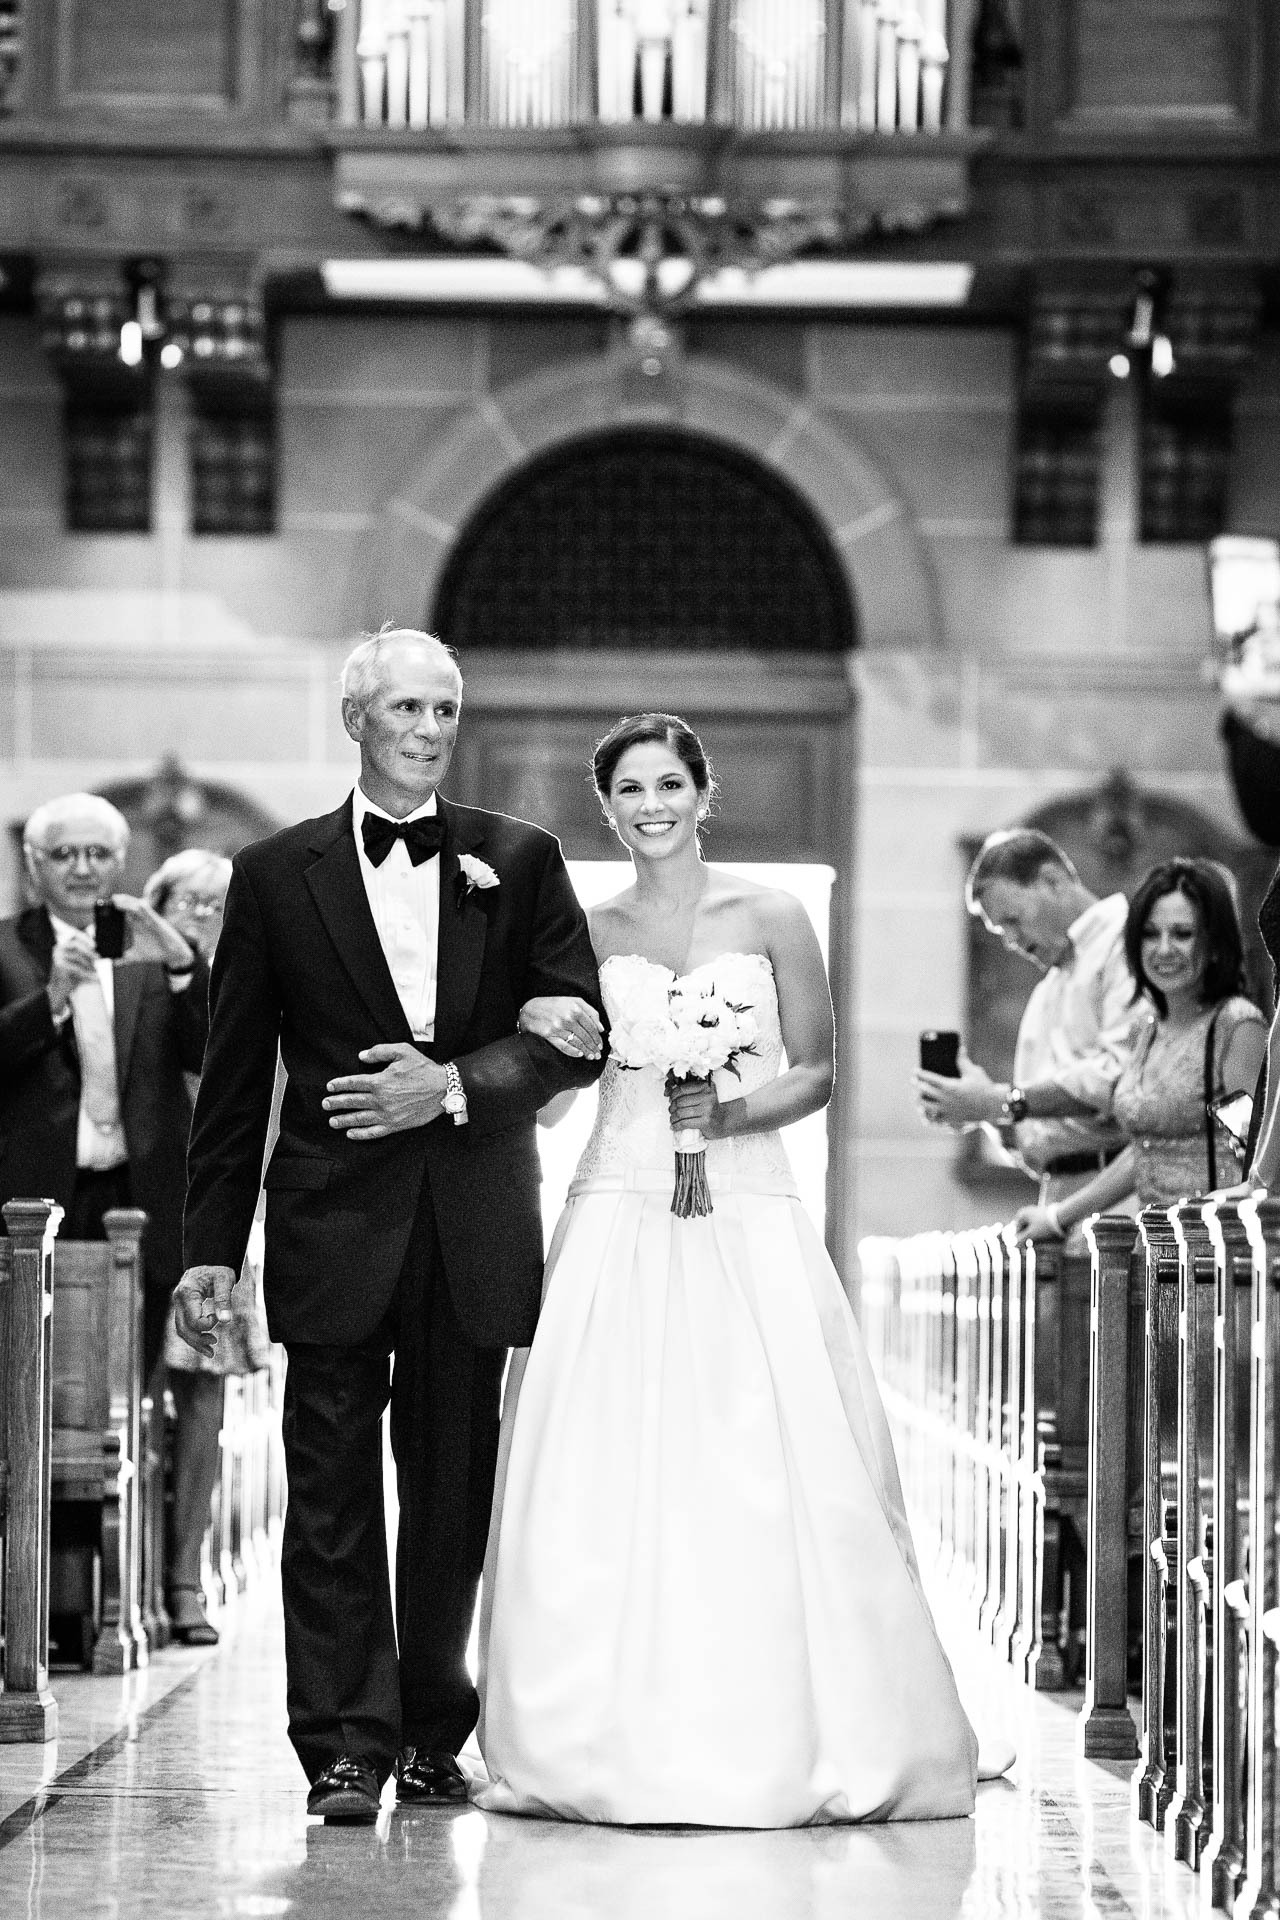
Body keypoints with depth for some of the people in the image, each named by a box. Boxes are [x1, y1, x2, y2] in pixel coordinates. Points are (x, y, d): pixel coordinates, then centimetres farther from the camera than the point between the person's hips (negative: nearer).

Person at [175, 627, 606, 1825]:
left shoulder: (520, 862, 8)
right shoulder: (278, 873, 5)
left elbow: (579, 1035, 2)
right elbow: (232, 1083, 5)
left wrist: (456, 1085, -13)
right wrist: (210, 1249, 1)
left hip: (474, 1228, 1)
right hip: (335, 1228, -1)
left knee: (454, 1494, 7)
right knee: (333, 1495, -4)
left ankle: (432, 1735, 17)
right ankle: (346, 1747, -2)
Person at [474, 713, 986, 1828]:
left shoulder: (770, 919, 6)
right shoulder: (586, 931, 10)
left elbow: (818, 1073, 6)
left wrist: (732, 1111, -11)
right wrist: (543, 1036, -7)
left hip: (747, 1215, -1)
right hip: (620, 1218, 1)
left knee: (764, 1477, -8)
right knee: (609, 1480, -7)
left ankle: (782, 1741, -1)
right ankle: (617, 1740, -1)